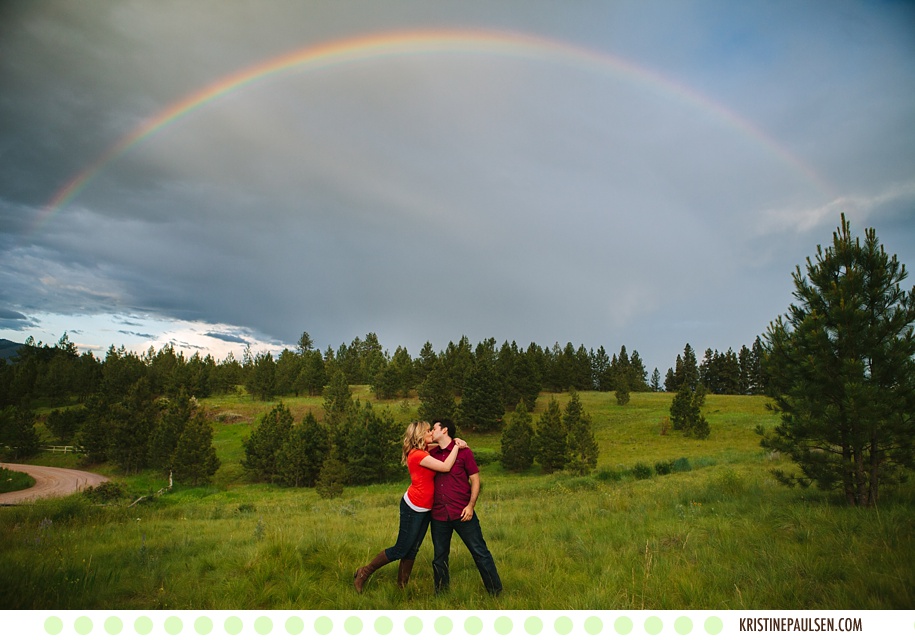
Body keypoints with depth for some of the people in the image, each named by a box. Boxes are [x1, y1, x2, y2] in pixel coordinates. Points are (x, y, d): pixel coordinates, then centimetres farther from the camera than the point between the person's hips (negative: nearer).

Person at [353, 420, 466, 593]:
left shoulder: (423, 452, 7)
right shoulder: (418, 454, -21)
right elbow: (446, 467, -25)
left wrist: (455, 444, -2)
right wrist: (456, 446, -16)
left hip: (425, 510, 9)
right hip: (413, 508, -9)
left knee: (412, 550, 14)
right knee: (400, 550, 1)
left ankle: (402, 586, 24)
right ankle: (364, 573, 15)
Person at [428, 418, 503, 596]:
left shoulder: (463, 452, -3)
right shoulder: (433, 454, 8)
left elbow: (475, 480, -3)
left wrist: (470, 505, -11)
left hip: (462, 513, -4)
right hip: (439, 514, 4)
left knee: (480, 552, 2)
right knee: (439, 557, 13)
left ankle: (496, 592, 14)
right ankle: (440, 593, 29)